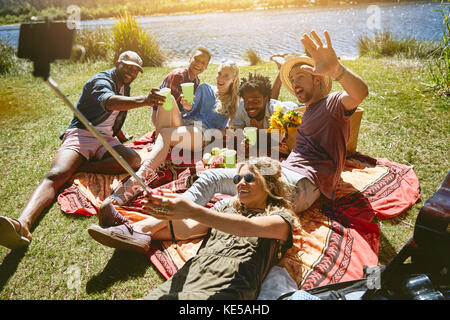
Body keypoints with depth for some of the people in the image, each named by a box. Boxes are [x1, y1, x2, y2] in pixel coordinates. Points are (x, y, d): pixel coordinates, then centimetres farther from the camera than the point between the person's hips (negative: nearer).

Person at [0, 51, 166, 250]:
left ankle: (78, 167, -27)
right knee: (55, 175, -32)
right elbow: (109, 102, -32)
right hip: (81, 135, -6)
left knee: (134, 160, -26)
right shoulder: (102, 81, -5)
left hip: (106, 140, 7)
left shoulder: (125, 87, 21)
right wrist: (142, 101, -47)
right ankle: (23, 224, -54)